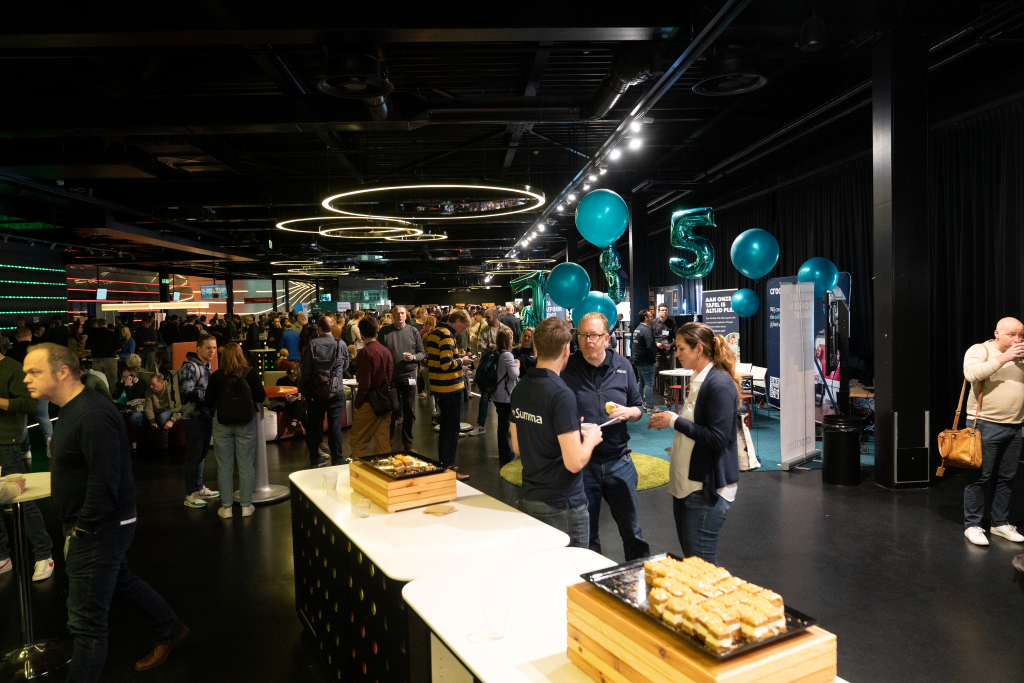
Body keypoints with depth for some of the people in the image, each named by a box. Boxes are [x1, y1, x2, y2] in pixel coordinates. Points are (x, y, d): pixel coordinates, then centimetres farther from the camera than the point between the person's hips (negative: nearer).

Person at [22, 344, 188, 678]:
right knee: (122, 580, 27)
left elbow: (105, 481, -28)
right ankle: (170, 630, 46)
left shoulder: (93, 416, -26)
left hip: (99, 529, -11)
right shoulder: (75, 409, 8)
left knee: (86, 620, 0)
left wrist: (82, 528, -19)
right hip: (89, 524, 11)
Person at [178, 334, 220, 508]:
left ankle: (199, 488, 30)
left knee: (202, 454, 18)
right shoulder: (190, 367, -16)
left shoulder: (207, 366, 13)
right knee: (193, 456, -1)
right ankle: (190, 495, 8)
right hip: (193, 418, -9)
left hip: (207, 416, 9)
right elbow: (187, 393, -25)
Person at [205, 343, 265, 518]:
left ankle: (226, 507, 14)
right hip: (246, 423, 0)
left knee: (224, 466, 8)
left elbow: (209, 402, -1)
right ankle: (246, 505, 14)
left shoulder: (216, 376, -4)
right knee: (246, 464, 8)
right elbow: (261, 396, 0)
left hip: (222, 424, 0)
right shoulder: (251, 373, -4)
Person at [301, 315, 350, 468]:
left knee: (314, 425, 14)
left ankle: (315, 458, 23)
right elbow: (345, 365, 9)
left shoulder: (312, 345, -9)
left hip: (315, 392, 0)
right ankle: (337, 460, 10)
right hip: (336, 391, 0)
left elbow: (306, 369, -5)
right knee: (335, 426, 5)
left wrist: (305, 390, 4)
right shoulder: (341, 345, -7)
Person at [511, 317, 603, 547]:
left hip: (528, 499, 8)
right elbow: (575, 462, -24)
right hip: (561, 506, -8)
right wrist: (590, 439, -4)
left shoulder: (520, 390, 3)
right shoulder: (561, 395, -22)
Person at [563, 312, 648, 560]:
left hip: (618, 462, 2)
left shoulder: (622, 365, 3)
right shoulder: (567, 368, -6)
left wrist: (627, 412, -11)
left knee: (632, 529, 15)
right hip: (581, 463, -2)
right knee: (585, 534, 12)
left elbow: (638, 409, 11)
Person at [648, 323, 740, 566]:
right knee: (688, 556, 18)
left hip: (708, 487, -10)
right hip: (686, 482, 10)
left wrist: (675, 421, -18)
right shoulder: (699, 380, 13)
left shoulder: (720, 384, -18)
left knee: (702, 563, -1)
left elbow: (718, 438, -24)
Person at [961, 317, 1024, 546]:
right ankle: (972, 525, 6)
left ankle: (1000, 523, 23)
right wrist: (1002, 358, -21)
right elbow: (972, 373, -22)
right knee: (980, 477, -2)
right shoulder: (980, 350, -3)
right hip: (986, 425, -6)